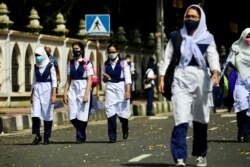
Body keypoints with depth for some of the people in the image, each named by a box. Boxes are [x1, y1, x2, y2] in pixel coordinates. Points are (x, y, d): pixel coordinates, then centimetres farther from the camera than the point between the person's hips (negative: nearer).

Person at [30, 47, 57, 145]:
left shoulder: (50, 66, -4)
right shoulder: (36, 66, 10)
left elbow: (54, 81, -7)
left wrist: (54, 95, -14)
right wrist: (32, 95, 15)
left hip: (47, 89, -4)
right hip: (37, 90, 4)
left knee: (47, 114, 0)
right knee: (35, 113, -9)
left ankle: (47, 137, 9)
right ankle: (37, 136, -2)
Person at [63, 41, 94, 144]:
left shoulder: (86, 63, -4)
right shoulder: (71, 63, 10)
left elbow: (89, 80, -7)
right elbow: (68, 79, 13)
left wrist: (86, 94, -14)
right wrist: (65, 92, 5)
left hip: (83, 89, -4)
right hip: (73, 89, 4)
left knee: (82, 115, -3)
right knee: (72, 116, 1)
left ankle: (81, 137, 12)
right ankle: (80, 134, 22)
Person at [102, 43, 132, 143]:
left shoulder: (123, 63, -1)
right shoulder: (106, 64, 10)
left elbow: (128, 78, -5)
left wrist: (128, 91, -14)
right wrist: (105, 78, -6)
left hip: (121, 87, -2)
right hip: (110, 88, 2)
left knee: (122, 112, 2)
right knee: (111, 112, -6)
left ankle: (125, 131, 32)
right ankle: (112, 136, -3)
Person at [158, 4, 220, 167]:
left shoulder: (207, 38, 6)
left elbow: (213, 56, -9)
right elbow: (167, 57, 11)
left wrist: (215, 72, -29)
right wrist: (162, 77, 2)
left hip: (201, 79, 1)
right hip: (181, 79, 0)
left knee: (201, 119, 8)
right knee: (181, 119, -13)